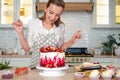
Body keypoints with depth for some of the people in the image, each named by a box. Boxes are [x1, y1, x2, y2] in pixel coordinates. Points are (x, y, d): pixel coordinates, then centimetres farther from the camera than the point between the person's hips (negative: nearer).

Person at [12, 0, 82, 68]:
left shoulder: (61, 26, 0)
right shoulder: (33, 23, -3)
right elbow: (27, 48, 2)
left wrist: (71, 42, -2)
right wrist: (21, 33, -9)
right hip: (36, 66, 0)